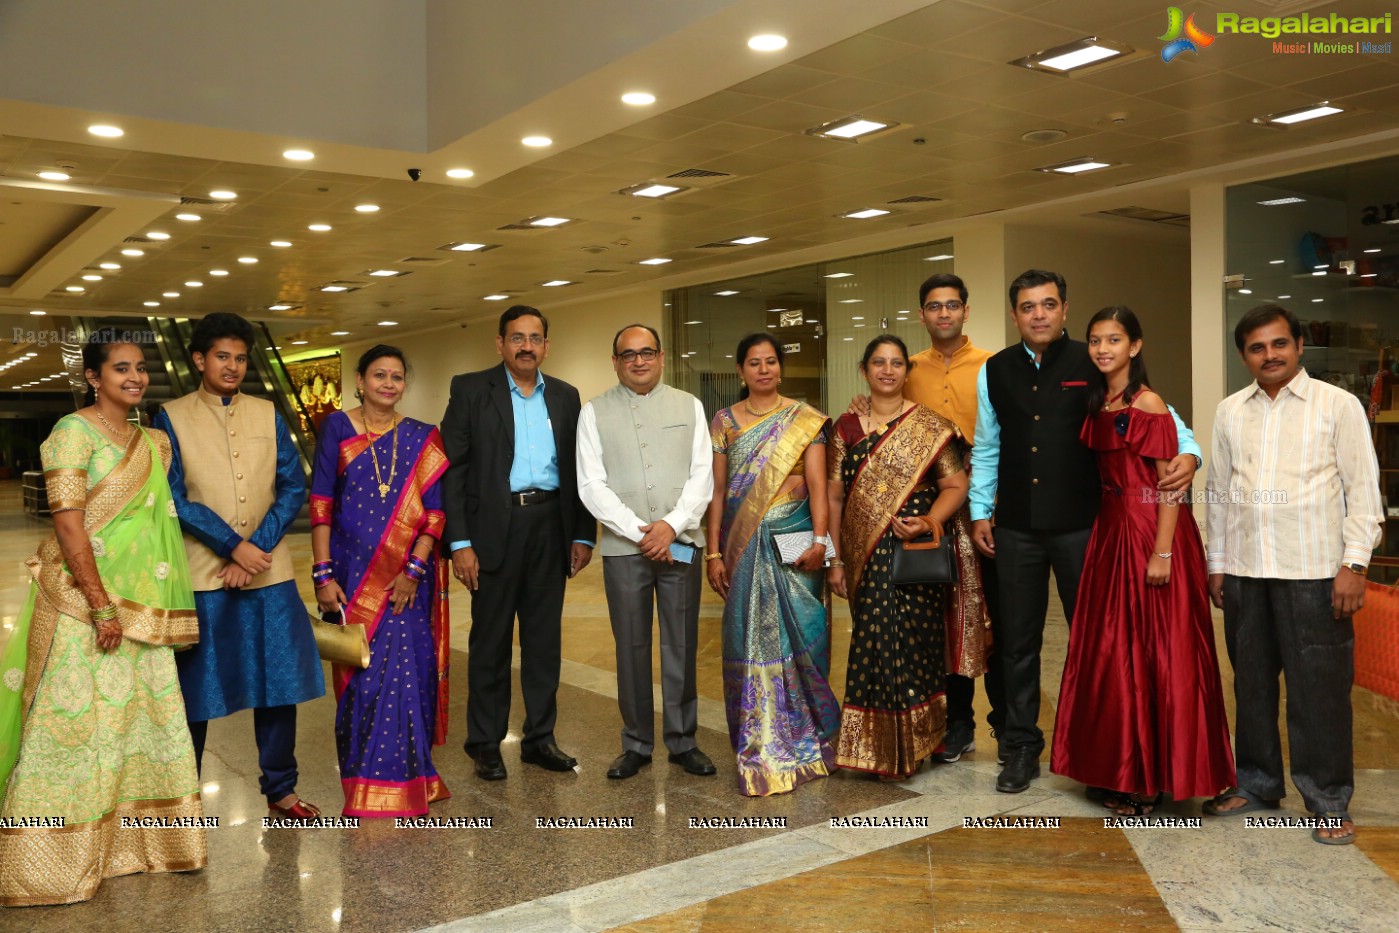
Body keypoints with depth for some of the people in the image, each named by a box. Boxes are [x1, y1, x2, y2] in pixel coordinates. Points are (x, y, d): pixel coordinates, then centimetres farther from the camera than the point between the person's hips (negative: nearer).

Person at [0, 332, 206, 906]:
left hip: (142, 604, 7)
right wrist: (101, 606, -20)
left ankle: (130, 842, 27)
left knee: (146, 715, 12)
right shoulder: (75, 431, -9)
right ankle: (54, 861, 12)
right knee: (78, 720, -2)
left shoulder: (150, 442, 13)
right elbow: (68, 520, -16)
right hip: (83, 599, -7)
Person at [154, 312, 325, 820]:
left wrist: (258, 548, -10)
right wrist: (233, 545, -15)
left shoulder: (268, 415, 9)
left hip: (269, 572, 3)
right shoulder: (172, 418, 1)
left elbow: (293, 488, 3)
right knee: (195, 687, 6)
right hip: (201, 574, -2)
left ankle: (280, 789, 19)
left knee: (279, 682, 6)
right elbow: (174, 498, -7)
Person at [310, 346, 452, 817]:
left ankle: (403, 777, 20)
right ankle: (363, 782, 21)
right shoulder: (338, 428, 2)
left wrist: (414, 570, -11)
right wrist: (323, 573, -7)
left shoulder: (422, 438, 5)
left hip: (406, 575, 1)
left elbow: (435, 510, 0)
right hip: (353, 572, -1)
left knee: (406, 672, 1)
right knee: (360, 675, 4)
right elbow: (320, 501, -2)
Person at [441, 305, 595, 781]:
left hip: (549, 527, 4)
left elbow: (576, 469, 12)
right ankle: (485, 744, 18)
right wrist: (459, 542, -11)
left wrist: (583, 534, 5)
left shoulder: (565, 397, 10)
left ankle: (539, 738, 23)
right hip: (494, 528, -3)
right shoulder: (470, 390, 0)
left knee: (545, 639, 10)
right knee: (490, 640, 6)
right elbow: (453, 469, -5)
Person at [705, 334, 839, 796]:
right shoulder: (724, 422, 7)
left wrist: (820, 539, -17)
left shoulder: (805, 420, 2)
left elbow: (817, 484, -5)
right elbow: (717, 490, 5)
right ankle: (761, 749, 14)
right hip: (745, 545, 1)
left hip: (793, 542, -1)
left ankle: (804, 738, 18)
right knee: (750, 638, 3)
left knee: (799, 634, 0)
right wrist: (713, 552, 0)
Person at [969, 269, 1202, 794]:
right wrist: (980, 512, 9)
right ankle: (1022, 748, 25)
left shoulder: (1092, 366, -4)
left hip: (1080, 525, -2)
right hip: (1016, 528, 3)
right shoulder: (994, 372, 6)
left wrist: (1188, 452, -24)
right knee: (1017, 639, 10)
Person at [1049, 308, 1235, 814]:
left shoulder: (1148, 403, -12)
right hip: (1110, 530, 8)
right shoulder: (1098, 403, 11)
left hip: (1149, 533, -8)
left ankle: (1156, 778, 13)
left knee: (1153, 654, 0)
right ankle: (1125, 770, 24)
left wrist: (1162, 552, -20)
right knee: (1113, 651, 12)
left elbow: (1171, 484, -15)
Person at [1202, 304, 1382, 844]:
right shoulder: (1230, 412, 10)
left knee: (1319, 689, 0)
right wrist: (1218, 563, 11)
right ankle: (1257, 785, 27)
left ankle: (1329, 802, 14)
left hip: (1314, 572, -4)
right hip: (1245, 573, 4)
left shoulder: (1338, 405, 0)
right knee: (1251, 683, 12)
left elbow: (1363, 489, -3)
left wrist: (1355, 562, -10)